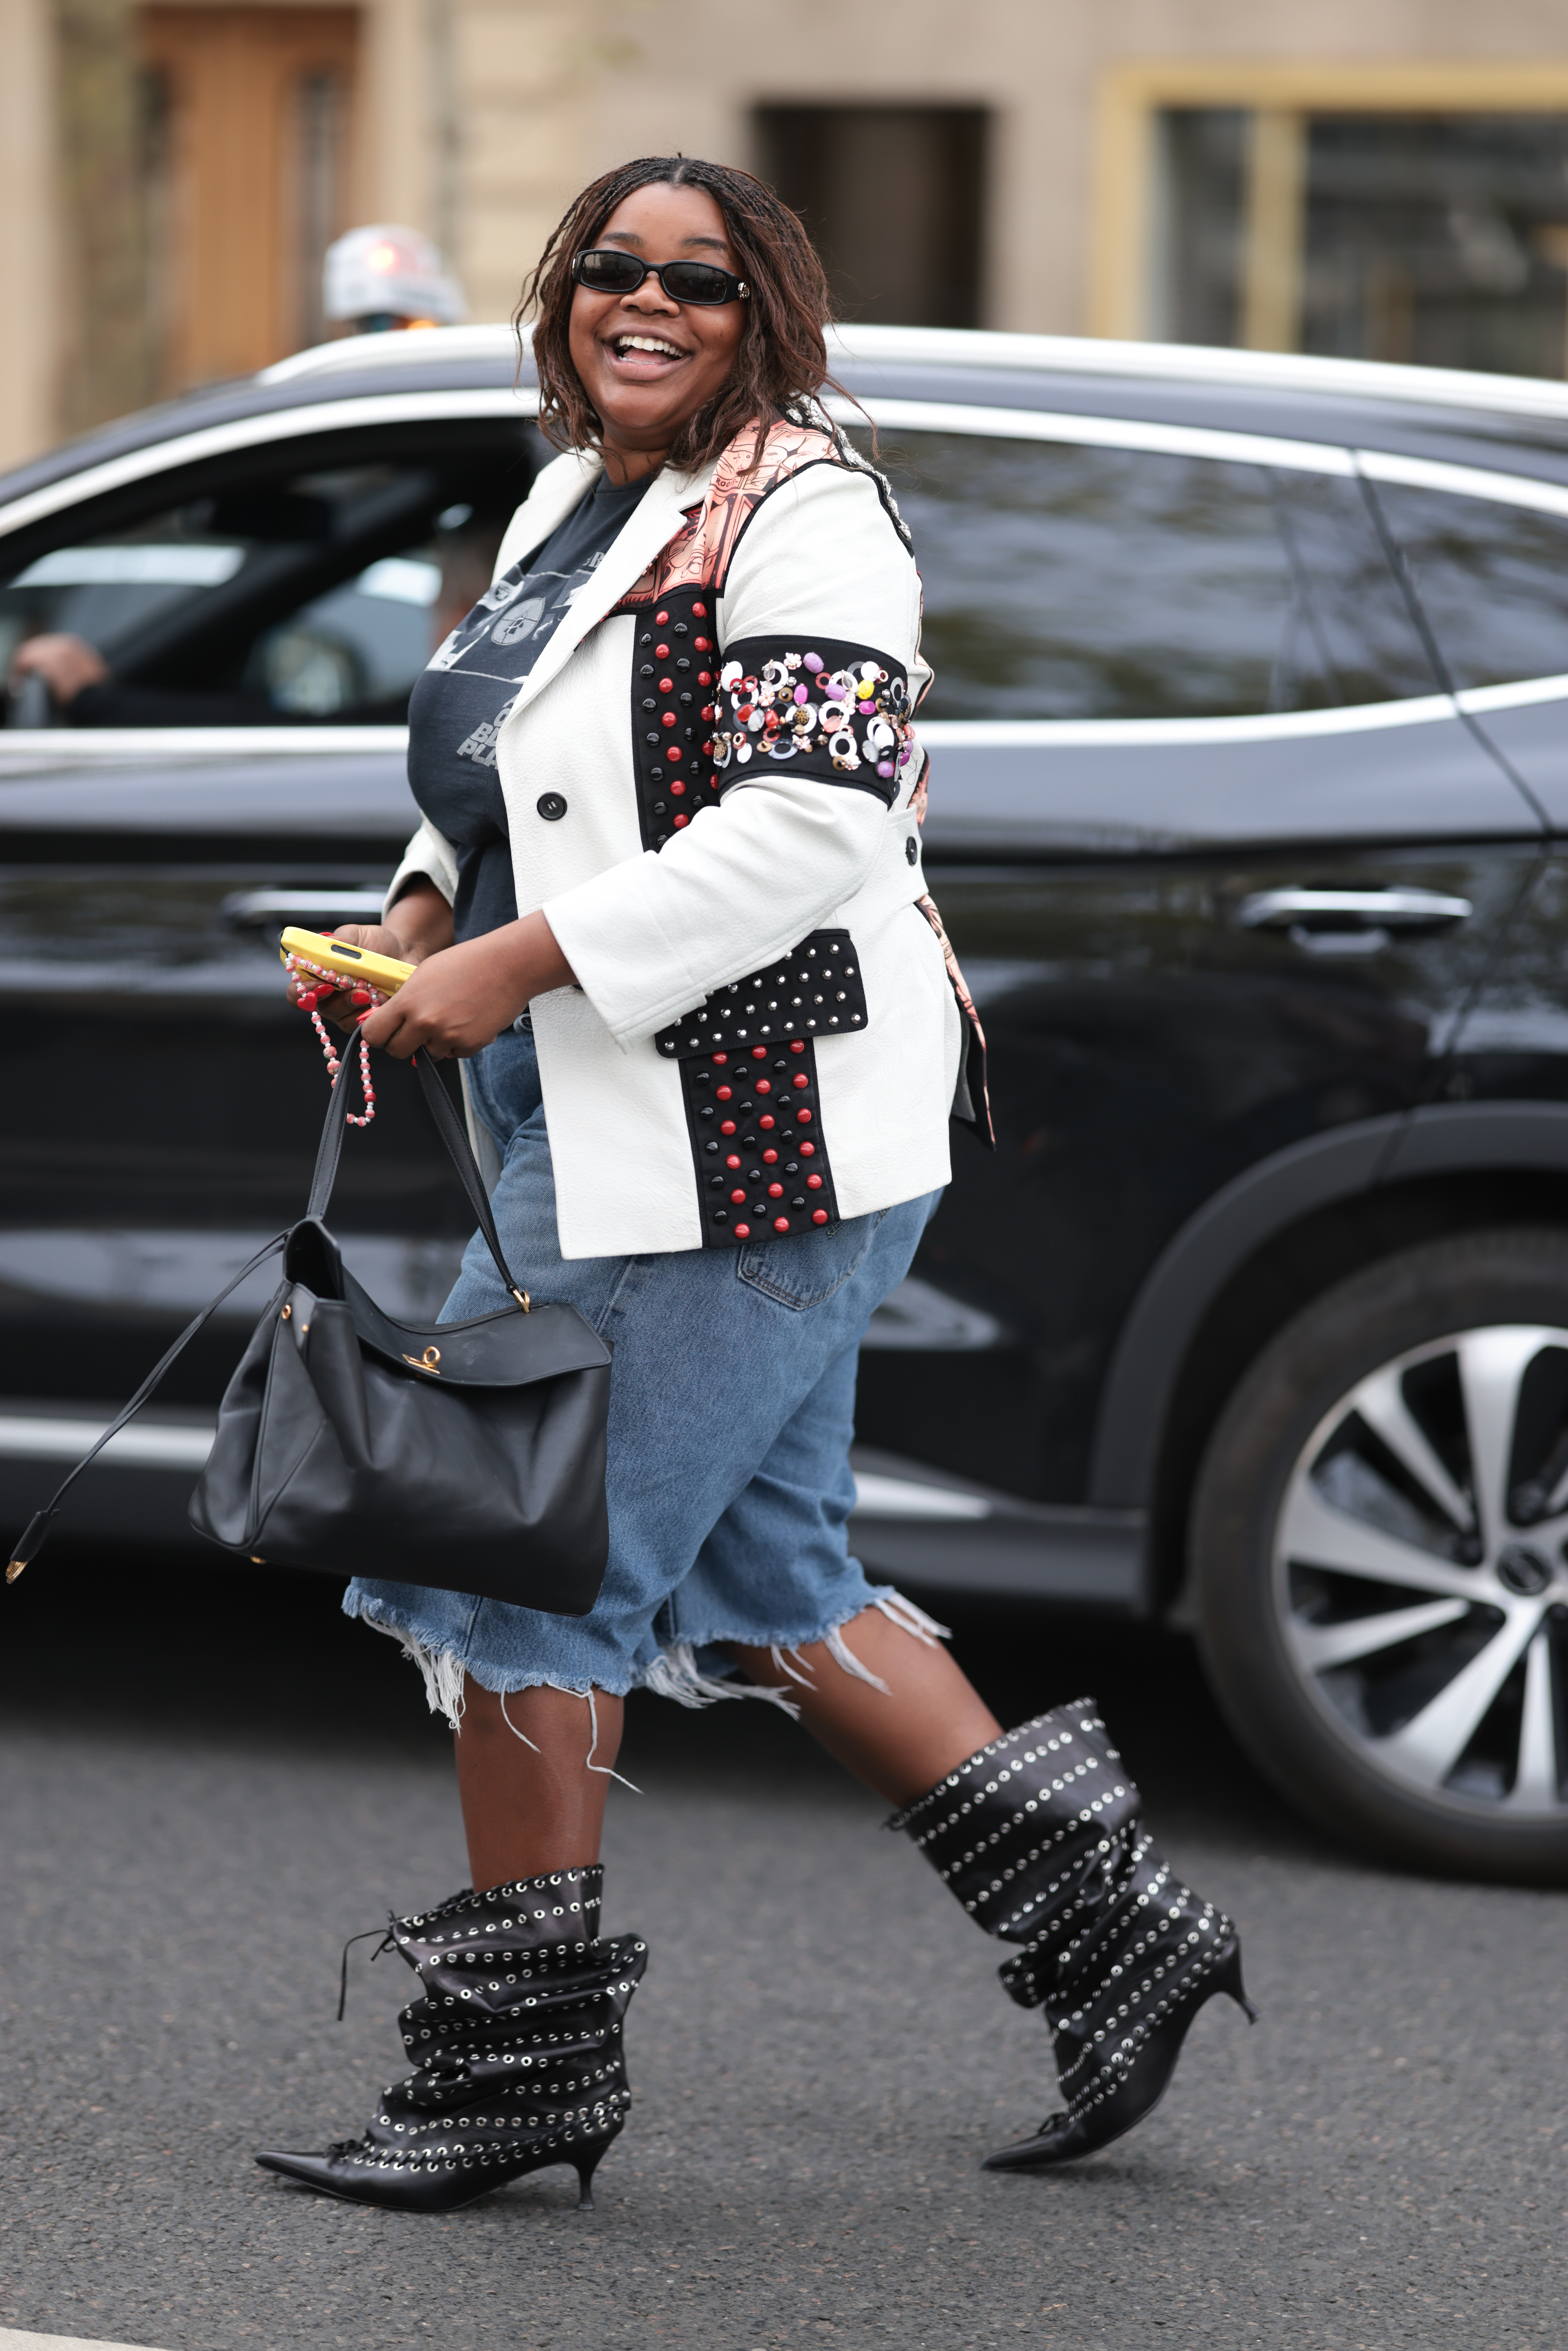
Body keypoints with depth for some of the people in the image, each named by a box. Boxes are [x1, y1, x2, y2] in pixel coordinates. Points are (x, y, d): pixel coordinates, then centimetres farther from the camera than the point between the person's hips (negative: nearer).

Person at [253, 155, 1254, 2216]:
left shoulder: (798, 517, -13)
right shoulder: (577, 502, 16)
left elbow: (815, 821, -23)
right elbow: (515, 788, 28)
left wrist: (518, 963, -23)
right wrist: (416, 920, 8)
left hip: (741, 1132, -10)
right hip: (626, 1129, 10)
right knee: (757, 1578, 14)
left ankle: (517, 2052, 6)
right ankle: (1103, 1927, 22)